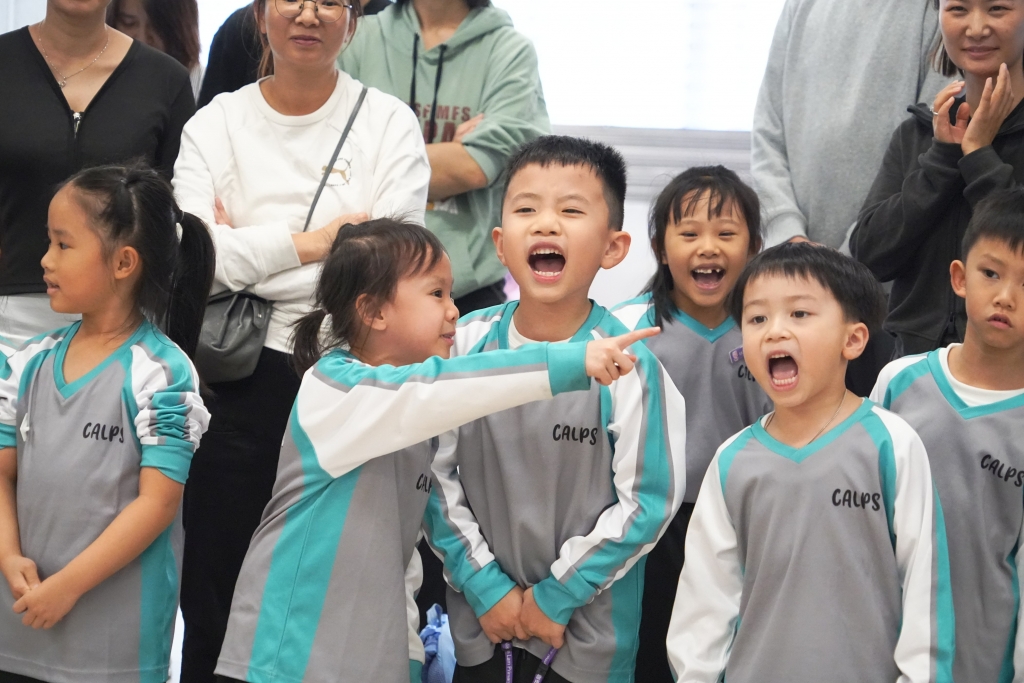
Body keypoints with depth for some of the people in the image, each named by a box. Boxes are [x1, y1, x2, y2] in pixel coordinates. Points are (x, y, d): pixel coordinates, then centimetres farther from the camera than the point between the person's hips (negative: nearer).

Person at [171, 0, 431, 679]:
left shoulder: (389, 122, 2)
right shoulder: (215, 124, 6)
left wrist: (247, 251, -9)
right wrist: (316, 242, -13)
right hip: (242, 378, 1)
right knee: (216, 582, 7)